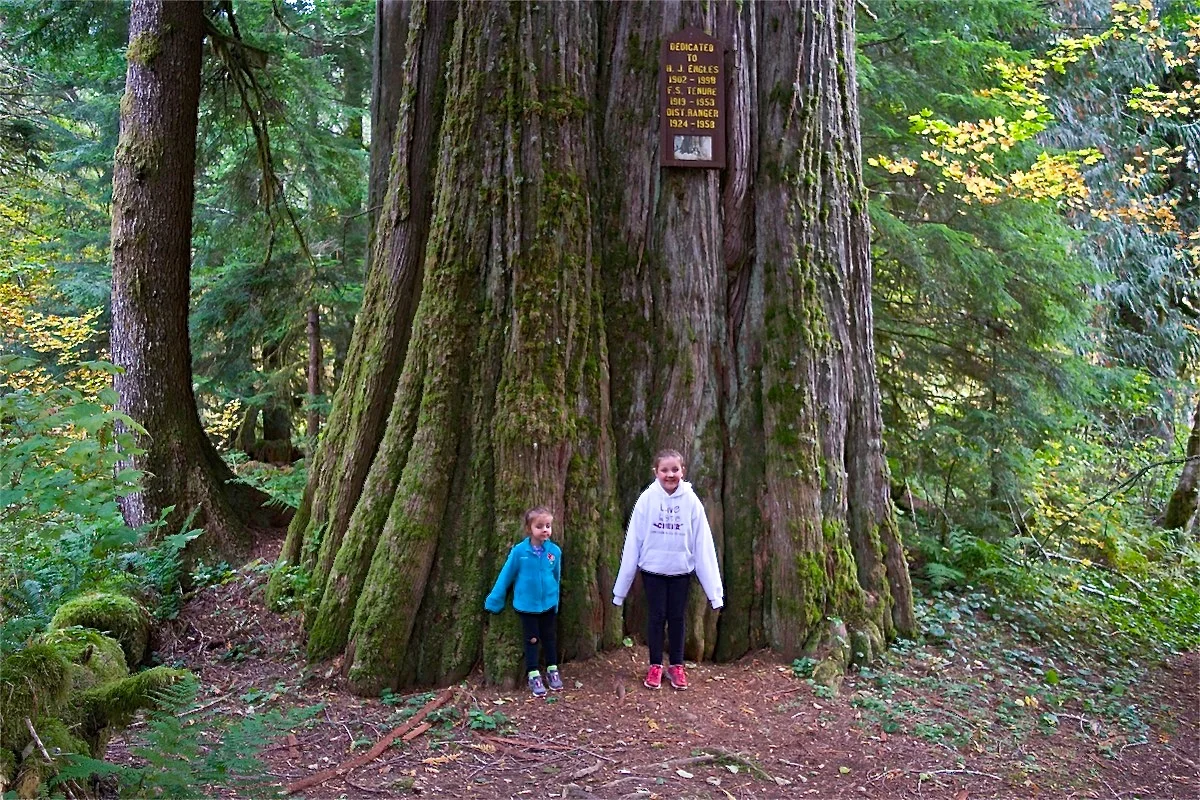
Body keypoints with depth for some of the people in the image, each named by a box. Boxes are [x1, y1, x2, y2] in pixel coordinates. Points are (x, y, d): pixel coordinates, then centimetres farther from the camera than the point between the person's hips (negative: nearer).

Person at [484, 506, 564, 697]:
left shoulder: (555, 551, -11)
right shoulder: (519, 551, -18)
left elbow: (556, 578, 3)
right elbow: (506, 576, -8)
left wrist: (555, 602, 13)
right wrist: (494, 602, -3)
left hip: (548, 604, 2)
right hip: (527, 605, -2)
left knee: (550, 638, 16)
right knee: (532, 640, 9)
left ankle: (553, 670, 33)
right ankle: (534, 676, 22)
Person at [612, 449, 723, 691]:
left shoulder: (691, 500, -11)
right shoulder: (647, 499, -12)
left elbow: (703, 543, -8)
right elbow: (633, 541, -9)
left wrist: (714, 587, -8)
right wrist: (622, 584, -6)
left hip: (681, 570, 1)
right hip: (653, 570, -1)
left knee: (677, 618, 12)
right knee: (656, 617, 9)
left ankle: (677, 666, 28)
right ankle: (655, 666, 25)